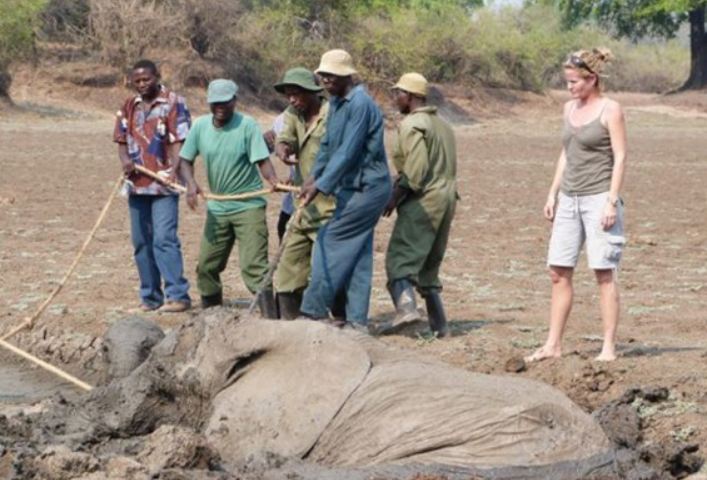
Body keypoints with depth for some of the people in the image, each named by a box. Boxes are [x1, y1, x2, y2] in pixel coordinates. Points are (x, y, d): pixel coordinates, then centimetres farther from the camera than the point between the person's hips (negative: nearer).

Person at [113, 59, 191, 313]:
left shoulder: (174, 103, -3)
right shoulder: (129, 107, 14)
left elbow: (179, 142, -9)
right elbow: (121, 140, 16)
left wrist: (175, 173, -22)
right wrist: (125, 160, -5)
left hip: (163, 184, -6)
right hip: (137, 184, 6)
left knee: (164, 239, -14)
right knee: (141, 242, 9)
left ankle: (178, 295, -12)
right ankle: (150, 297, 16)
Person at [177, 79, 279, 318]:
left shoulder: (247, 125, -11)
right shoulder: (200, 126, 1)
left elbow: (262, 160, -18)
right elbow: (185, 160, 6)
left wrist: (274, 180, -39)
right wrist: (191, 184, -14)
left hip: (248, 206, -5)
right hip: (217, 207, 5)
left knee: (253, 266, -15)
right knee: (206, 267, 12)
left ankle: (270, 318, -17)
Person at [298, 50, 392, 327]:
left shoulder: (360, 104, -19)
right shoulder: (336, 103, 12)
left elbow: (347, 152, -24)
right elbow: (328, 145, 17)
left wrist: (321, 186, -25)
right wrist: (313, 176, 2)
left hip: (365, 188, -9)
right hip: (354, 188, 9)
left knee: (331, 242, -7)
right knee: (357, 254, 7)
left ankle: (314, 310, -2)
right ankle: (357, 320, 8)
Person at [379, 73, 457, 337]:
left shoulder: (412, 125, -9)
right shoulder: (442, 124, 19)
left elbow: (415, 168, -20)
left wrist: (396, 196, -11)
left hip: (421, 201, -9)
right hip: (446, 199, 9)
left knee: (399, 258, -12)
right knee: (429, 263, 14)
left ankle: (406, 306, -33)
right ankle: (439, 323, 13)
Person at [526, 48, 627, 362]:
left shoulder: (610, 110, -6)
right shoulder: (570, 108, 14)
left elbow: (620, 157, -9)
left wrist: (612, 201, -15)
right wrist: (553, 193, 15)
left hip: (598, 198, -7)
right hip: (570, 199, 7)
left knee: (604, 273, -5)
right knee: (559, 272, 5)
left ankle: (609, 347, -1)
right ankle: (553, 345, 9)